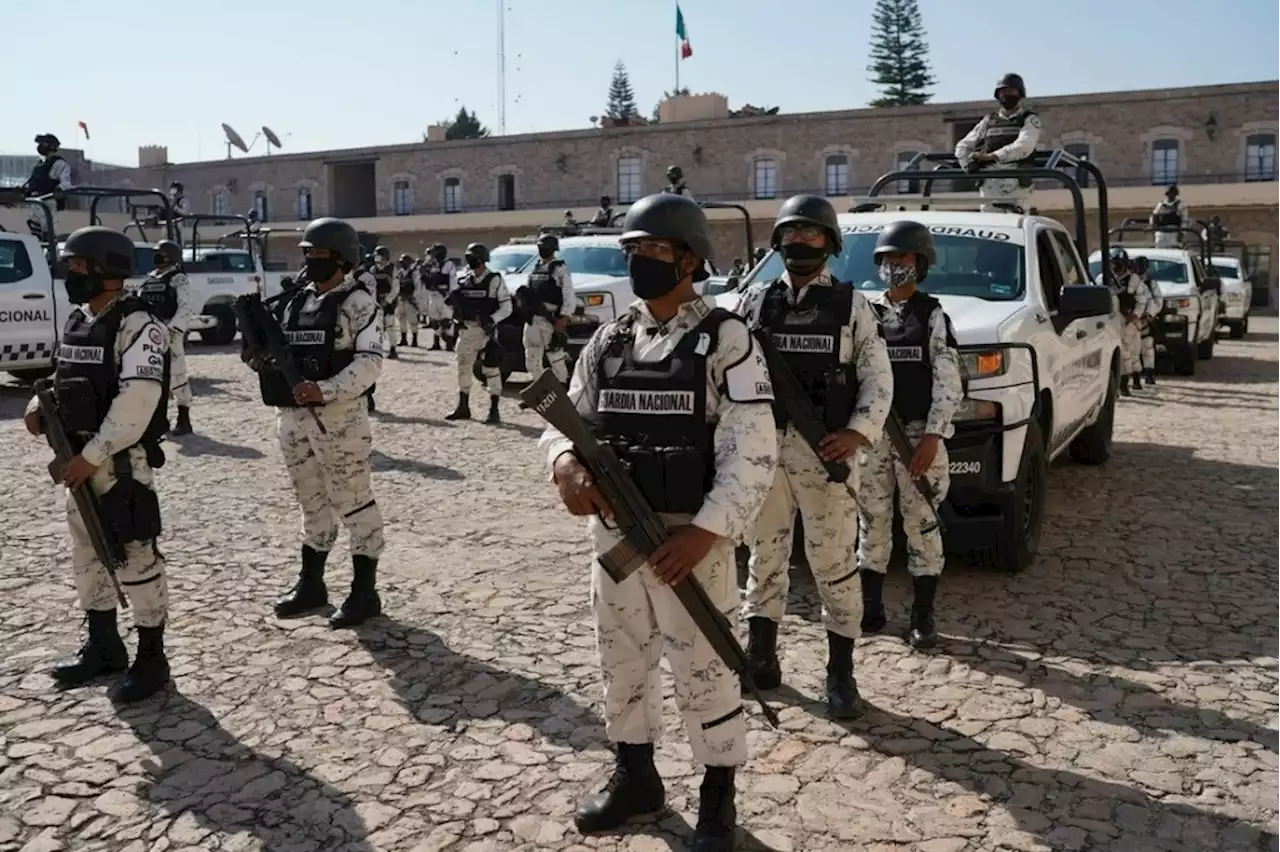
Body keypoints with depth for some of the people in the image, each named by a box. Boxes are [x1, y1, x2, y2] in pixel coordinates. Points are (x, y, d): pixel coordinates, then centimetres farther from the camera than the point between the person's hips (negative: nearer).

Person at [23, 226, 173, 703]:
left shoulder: (137, 326, -16)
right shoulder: (78, 320, 13)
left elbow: (137, 403, -23)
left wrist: (91, 457, -21)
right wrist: (41, 404, 4)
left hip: (122, 461, -9)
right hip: (80, 458, 10)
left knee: (135, 557, -3)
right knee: (88, 554, 17)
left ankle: (152, 660, 8)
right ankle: (103, 648, 32)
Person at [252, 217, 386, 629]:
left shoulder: (358, 302, -7)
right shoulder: (293, 301, 14)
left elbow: (369, 362, -17)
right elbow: (271, 352, 19)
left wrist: (325, 390, -28)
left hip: (339, 416, -7)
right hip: (292, 415, 7)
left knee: (353, 502, 1)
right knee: (312, 503, 17)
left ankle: (364, 591, 9)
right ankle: (310, 584, 28)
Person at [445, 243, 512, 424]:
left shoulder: (494, 280, -8)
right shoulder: (464, 280, 9)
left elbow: (506, 307, -10)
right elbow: (456, 303, 18)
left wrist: (492, 320, -24)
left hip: (486, 330, -6)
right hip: (467, 330, 6)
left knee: (491, 369, -6)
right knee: (463, 368, 12)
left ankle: (494, 411, -1)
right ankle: (463, 407, 24)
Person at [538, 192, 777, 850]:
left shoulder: (726, 339, -9)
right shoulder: (608, 339, 9)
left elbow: (752, 452, -13)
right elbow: (568, 418, 10)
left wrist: (705, 531, -21)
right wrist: (565, 463, -14)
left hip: (689, 536, -6)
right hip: (614, 533, 6)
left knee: (704, 672, 4)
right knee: (621, 663, 17)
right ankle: (635, 776, 37)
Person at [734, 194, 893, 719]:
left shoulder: (851, 305, 5)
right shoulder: (755, 301, 10)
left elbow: (878, 377, 1)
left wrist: (859, 431, -14)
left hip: (825, 448, -2)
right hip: (763, 446, 2)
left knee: (834, 564, 2)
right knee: (764, 557, 10)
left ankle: (840, 674, 12)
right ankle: (760, 658, 23)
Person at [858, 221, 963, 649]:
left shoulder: (933, 316, 0)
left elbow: (947, 383, -6)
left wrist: (931, 436, -16)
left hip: (918, 434, -3)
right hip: (871, 434, 3)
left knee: (922, 525, 2)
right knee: (871, 523, 8)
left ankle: (923, 617, 10)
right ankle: (870, 609, 19)